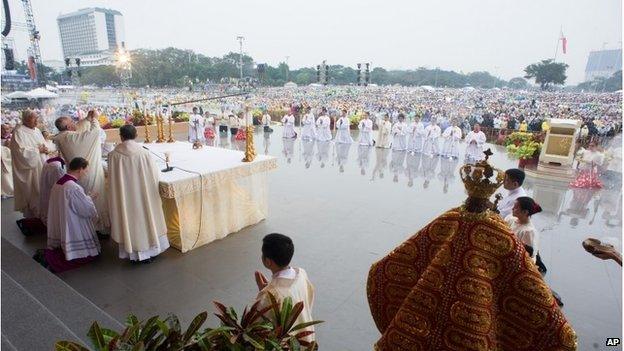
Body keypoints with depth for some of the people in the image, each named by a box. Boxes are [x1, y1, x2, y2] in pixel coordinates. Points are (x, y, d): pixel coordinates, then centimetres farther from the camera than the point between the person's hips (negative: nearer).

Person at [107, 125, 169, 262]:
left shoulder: (113, 155, -11)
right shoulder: (144, 153, -13)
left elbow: (112, 180, -3)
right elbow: (154, 175, -5)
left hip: (123, 197, 0)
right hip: (143, 194, 0)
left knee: (128, 219, 14)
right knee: (145, 217, 15)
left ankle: (132, 252, 26)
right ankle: (148, 250, 26)